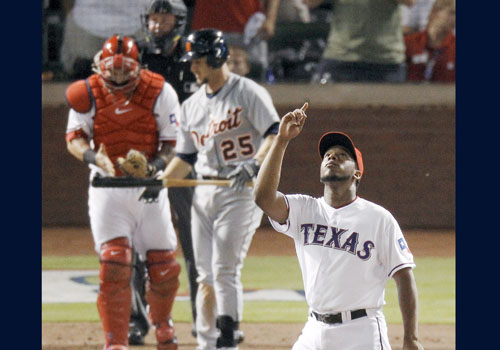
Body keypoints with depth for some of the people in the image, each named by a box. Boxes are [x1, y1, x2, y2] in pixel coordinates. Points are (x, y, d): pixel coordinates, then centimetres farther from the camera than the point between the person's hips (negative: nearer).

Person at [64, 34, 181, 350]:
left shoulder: (159, 92, -7)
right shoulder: (89, 94, -5)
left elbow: (174, 143, -5)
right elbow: (74, 138, -4)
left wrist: (153, 167, -25)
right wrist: (95, 158, -25)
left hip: (150, 187, 1)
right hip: (107, 188, -1)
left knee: (163, 265, 6)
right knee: (114, 264, -14)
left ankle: (162, 323, 36)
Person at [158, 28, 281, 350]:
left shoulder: (249, 93, -6)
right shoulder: (192, 106, 15)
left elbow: (275, 134, -15)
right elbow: (186, 157, 19)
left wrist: (253, 166, -29)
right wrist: (159, 182, 5)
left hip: (241, 191, -7)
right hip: (203, 193, 7)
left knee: (225, 270, -13)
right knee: (206, 274, 5)